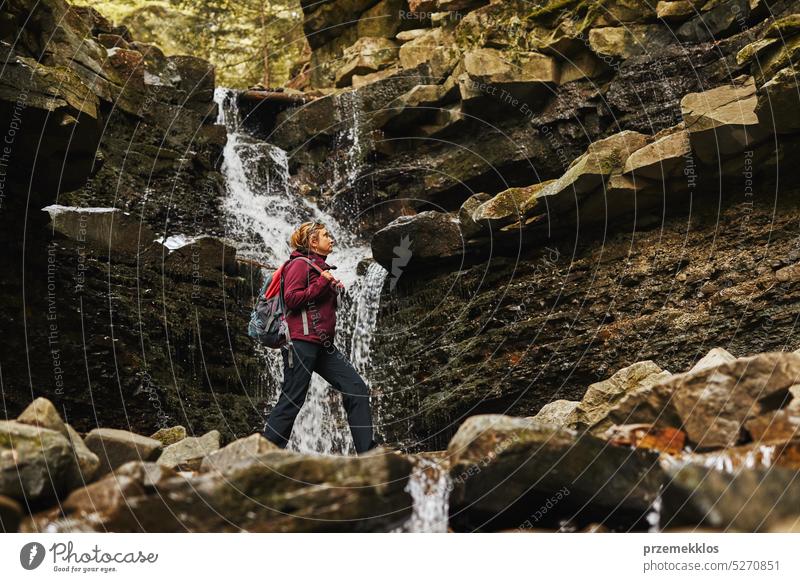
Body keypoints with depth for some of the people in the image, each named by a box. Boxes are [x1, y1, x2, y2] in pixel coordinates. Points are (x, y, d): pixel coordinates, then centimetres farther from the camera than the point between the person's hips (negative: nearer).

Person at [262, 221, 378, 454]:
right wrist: (322, 283, -15)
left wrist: (336, 289, 13)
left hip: (323, 345, 9)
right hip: (301, 341, -9)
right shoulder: (300, 264, -4)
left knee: (357, 389, -1)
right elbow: (291, 298, -15)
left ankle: (367, 450, 1)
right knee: (292, 401, -7)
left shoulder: (322, 267, 23)